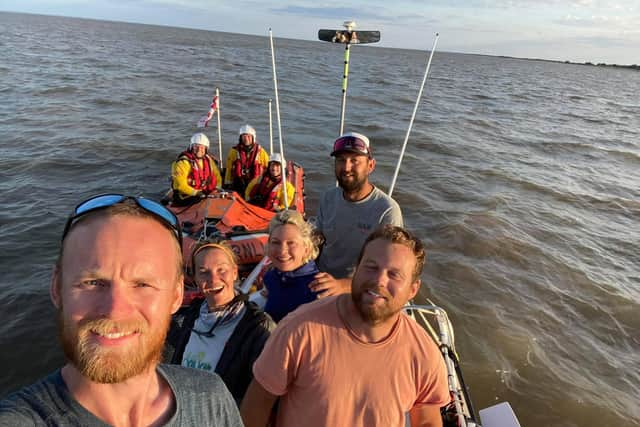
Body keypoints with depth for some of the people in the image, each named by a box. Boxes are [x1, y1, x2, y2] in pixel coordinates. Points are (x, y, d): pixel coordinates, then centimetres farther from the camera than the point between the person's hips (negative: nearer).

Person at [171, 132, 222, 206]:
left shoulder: (208, 160, 10)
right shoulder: (183, 162, -10)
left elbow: (216, 175, 22)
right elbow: (180, 185, -16)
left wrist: (217, 189, 7)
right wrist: (196, 193, -19)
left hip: (206, 195, 6)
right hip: (187, 198, -6)